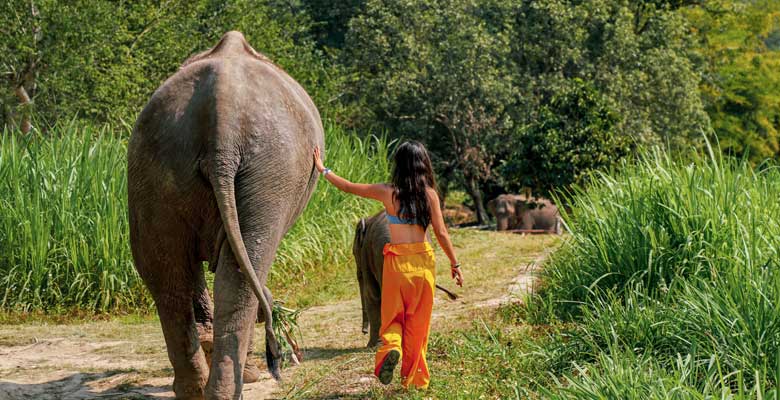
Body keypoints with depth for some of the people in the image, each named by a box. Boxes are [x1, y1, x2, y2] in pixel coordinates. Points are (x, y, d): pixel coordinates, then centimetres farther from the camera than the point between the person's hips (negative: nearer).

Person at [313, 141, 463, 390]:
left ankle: (390, 348, -19)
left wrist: (323, 170, 18)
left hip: (397, 261, -1)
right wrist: (454, 264, 8)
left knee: (393, 316, 13)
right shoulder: (430, 194, -3)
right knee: (418, 322, 11)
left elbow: (348, 187, 3)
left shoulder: (388, 192, -5)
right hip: (423, 260, 1)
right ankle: (415, 378, 16)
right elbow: (441, 233, -3)